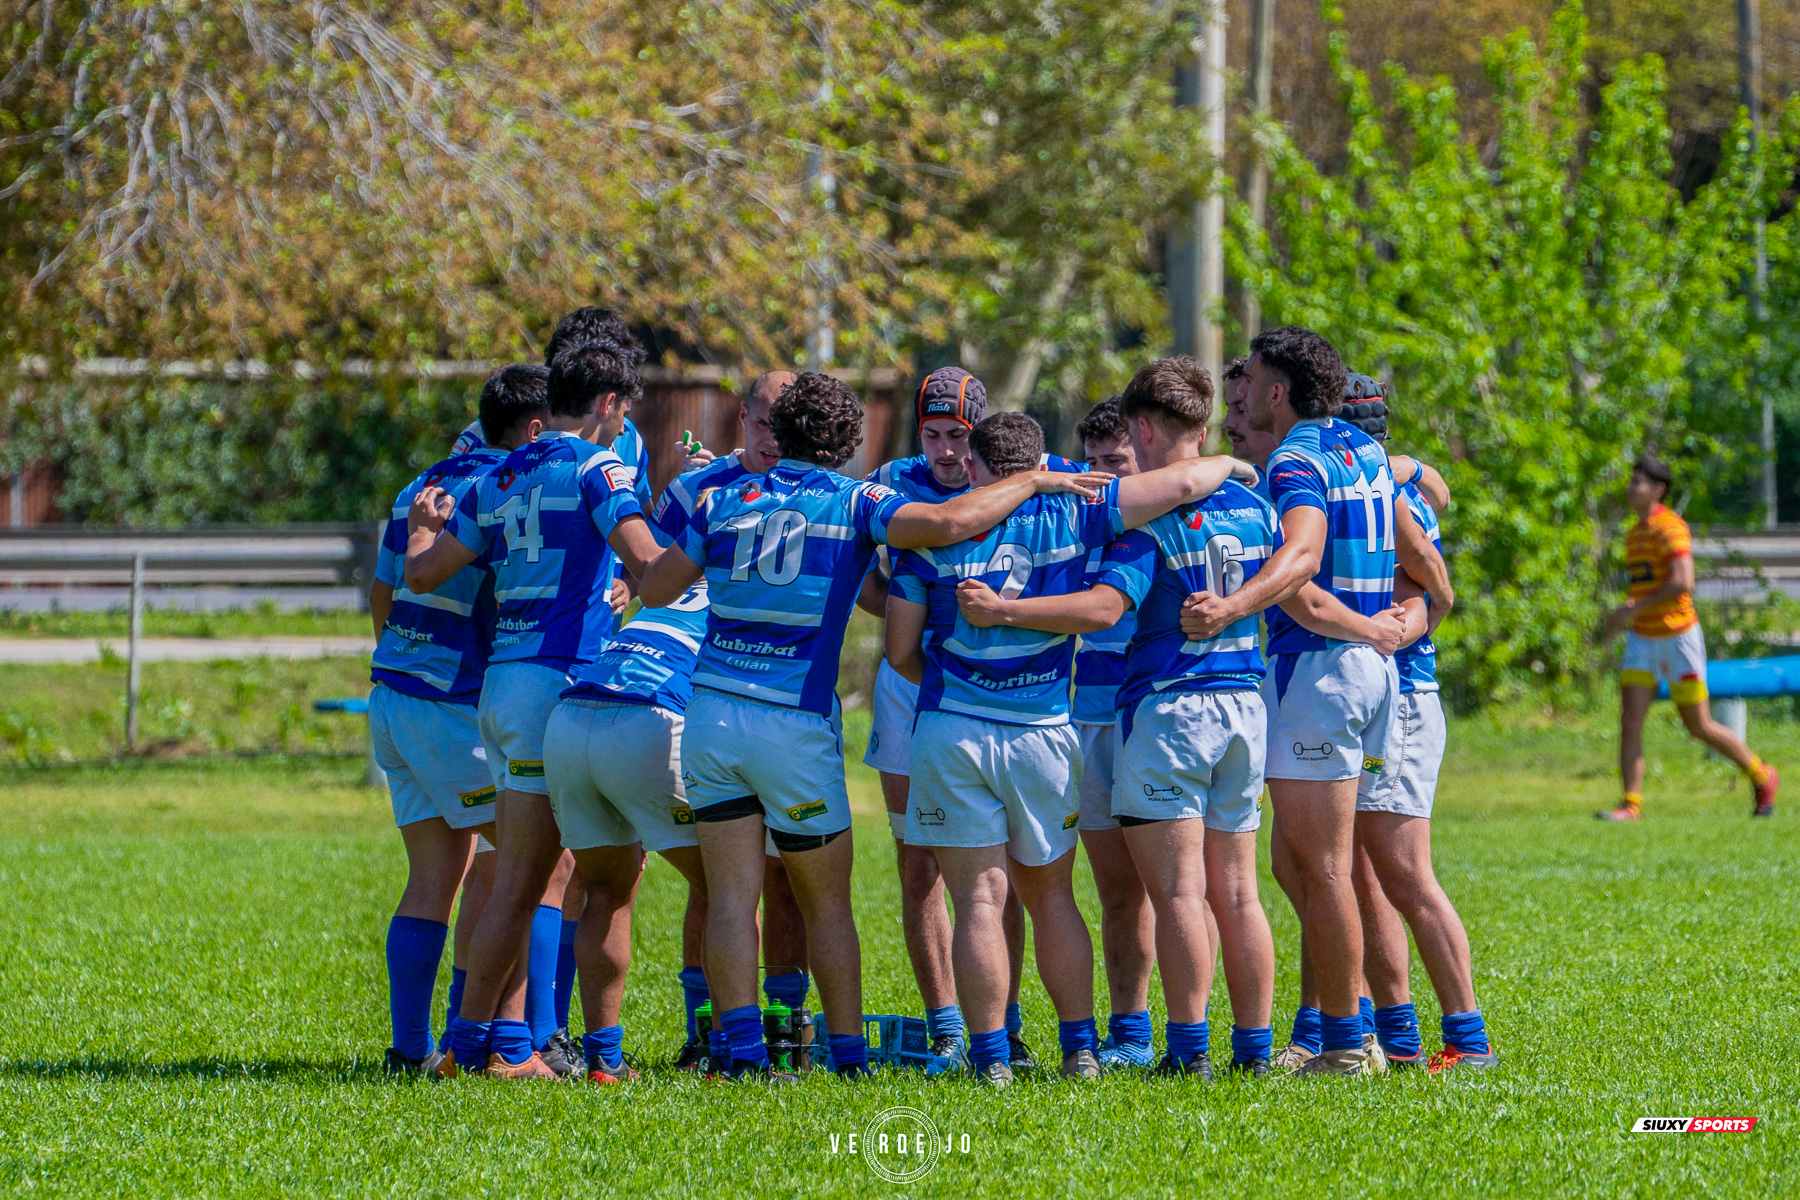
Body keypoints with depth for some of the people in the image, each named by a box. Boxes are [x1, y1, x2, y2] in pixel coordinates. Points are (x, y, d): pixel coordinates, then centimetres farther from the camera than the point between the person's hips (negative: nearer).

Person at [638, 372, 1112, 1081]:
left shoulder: (727, 501, 8)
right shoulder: (854, 504, -2)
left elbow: (655, 589, 11)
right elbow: (947, 523, -18)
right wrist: (1032, 482, -6)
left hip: (712, 710, 3)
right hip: (796, 723, -2)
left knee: (731, 897, 2)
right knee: (828, 903, 10)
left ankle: (742, 1048, -9)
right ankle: (849, 1055, 10)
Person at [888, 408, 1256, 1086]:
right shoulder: (1069, 518, 0)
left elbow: (900, 652, 2)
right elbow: (1183, 483, -3)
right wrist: (1229, 465, 18)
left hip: (951, 728, -1)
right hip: (1044, 732, 1)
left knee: (979, 899, 1)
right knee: (1051, 894, 15)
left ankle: (990, 1055, -2)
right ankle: (1081, 1048, 14)